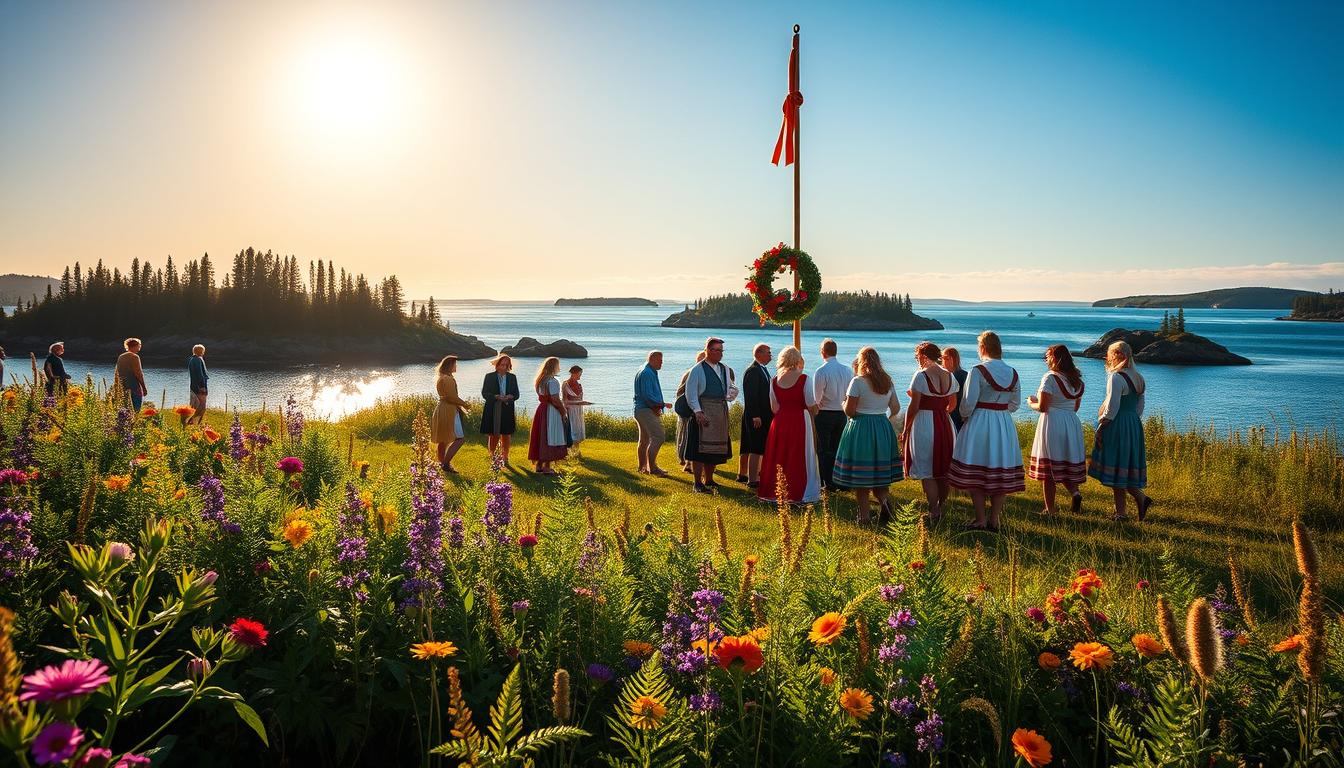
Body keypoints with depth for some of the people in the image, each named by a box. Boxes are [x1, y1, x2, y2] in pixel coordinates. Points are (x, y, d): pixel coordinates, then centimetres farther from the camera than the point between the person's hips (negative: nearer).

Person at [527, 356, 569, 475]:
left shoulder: (540, 380, 12)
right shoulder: (552, 381, -16)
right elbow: (555, 399, -21)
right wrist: (564, 412, -12)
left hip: (541, 409, 9)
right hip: (551, 412, -9)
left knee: (541, 437, 13)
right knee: (550, 438, -3)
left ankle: (539, 465, 20)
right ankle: (547, 467, 0)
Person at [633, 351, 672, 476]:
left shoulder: (650, 372, 19)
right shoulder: (647, 373, -15)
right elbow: (648, 396, -21)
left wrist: (658, 405, 8)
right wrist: (663, 404, -12)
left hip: (641, 410, 11)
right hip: (647, 411, -11)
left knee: (644, 440, 14)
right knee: (657, 438, -14)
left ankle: (643, 468, 20)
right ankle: (652, 468, -14)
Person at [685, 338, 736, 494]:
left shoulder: (724, 369, 14)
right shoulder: (698, 370, -6)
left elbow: (729, 389, 23)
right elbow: (691, 393, -10)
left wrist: (731, 393, -1)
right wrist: (698, 412, -19)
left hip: (721, 412, 7)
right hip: (703, 412, -7)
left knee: (716, 448, 13)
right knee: (700, 448, -6)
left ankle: (708, 480, 27)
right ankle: (698, 483, -1)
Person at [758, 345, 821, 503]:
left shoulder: (774, 380, 0)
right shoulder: (803, 379, -12)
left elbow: (774, 407, 5)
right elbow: (812, 406, -10)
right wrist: (814, 413, 10)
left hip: (779, 422, 4)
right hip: (800, 421, -4)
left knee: (779, 457, 13)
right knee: (799, 458, 6)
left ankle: (775, 491, 18)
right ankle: (798, 492, 10)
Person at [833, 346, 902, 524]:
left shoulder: (858, 381, -11)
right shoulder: (888, 381, 6)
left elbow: (849, 411, -13)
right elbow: (896, 408, 9)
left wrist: (845, 403, 8)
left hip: (860, 429, -5)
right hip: (883, 429, 5)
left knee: (860, 475, 2)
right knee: (879, 472, 14)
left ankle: (864, 516, 3)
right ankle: (883, 500, -10)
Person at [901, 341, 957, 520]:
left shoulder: (920, 376, -12)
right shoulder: (949, 376, 6)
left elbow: (914, 407, -14)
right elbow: (952, 405, 12)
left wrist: (905, 430, -7)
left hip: (924, 425, -6)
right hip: (945, 424, 6)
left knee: (927, 473, 0)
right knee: (944, 470, 14)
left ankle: (933, 512, 0)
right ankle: (942, 508, 23)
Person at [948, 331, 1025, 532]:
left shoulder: (977, 371, -13)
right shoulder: (1012, 373, 5)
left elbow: (968, 403, -14)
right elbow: (1016, 404, 11)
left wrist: (964, 416, 4)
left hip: (979, 424, -5)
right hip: (1005, 425, 5)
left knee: (975, 473, 4)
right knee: (1001, 473, 10)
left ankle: (980, 521, 6)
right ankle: (995, 520, 15)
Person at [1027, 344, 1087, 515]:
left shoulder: (1050, 378, -12)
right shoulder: (1077, 379, 11)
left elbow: (1042, 407, -15)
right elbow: (1075, 407, 17)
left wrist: (1031, 403, 5)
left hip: (1052, 424, -7)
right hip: (1072, 424, 7)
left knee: (1048, 470, 1)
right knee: (1067, 465, 15)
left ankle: (1050, 510, 5)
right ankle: (1075, 492, -11)